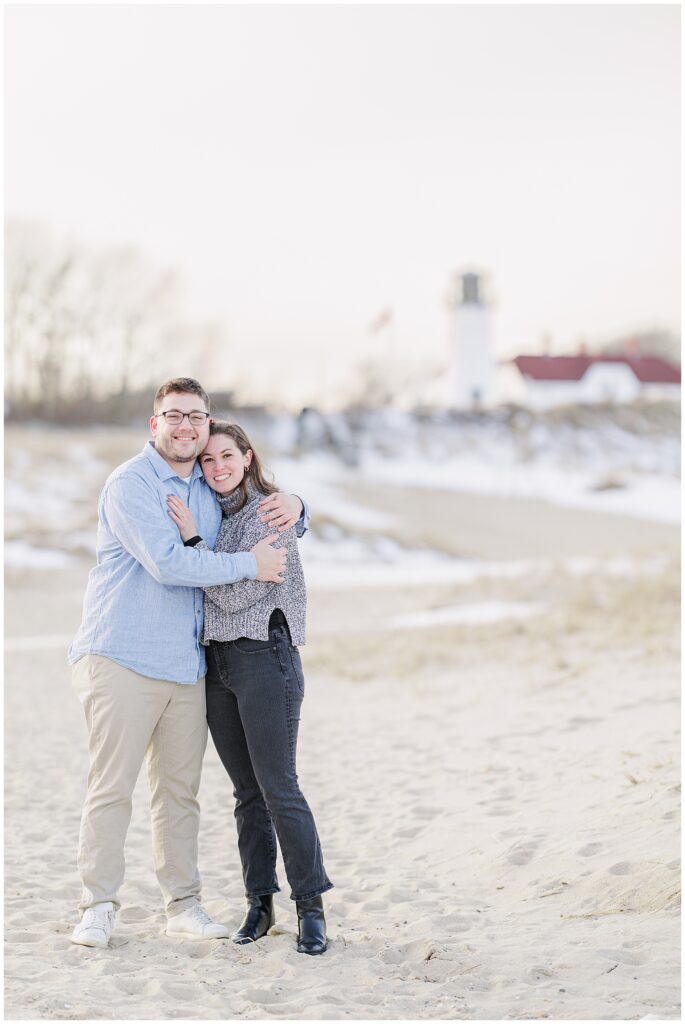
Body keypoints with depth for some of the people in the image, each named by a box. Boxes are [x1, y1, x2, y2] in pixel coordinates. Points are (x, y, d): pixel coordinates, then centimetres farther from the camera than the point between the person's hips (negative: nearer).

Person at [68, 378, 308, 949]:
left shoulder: (212, 489, 14)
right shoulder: (130, 484, -9)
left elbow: (262, 513, 29)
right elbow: (168, 563, -20)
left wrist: (293, 507, 4)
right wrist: (249, 565, -15)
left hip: (186, 664, 6)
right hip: (121, 660, -6)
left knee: (180, 790, 8)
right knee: (111, 787, -6)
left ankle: (184, 905, 15)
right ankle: (98, 907, 2)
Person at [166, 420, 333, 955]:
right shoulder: (213, 513, 14)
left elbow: (237, 594, -15)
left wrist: (192, 539, -16)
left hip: (264, 655, -7)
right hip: (217, 660, 7)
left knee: (279, 789, -8)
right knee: (247, 792, 9)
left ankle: (311, 907, 0)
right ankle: (260, 902, 16)